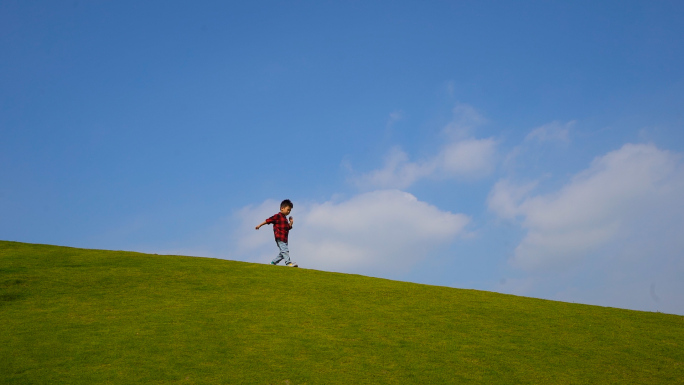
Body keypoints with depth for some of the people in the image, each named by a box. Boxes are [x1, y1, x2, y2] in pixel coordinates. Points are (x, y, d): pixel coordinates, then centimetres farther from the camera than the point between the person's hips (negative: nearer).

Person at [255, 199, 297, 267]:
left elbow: (287, 228, 25)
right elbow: (268, 220, -6)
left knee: (282, 253, 9)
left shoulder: (285, 218, 21)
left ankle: (273, 262, 18)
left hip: (284, 238, 9)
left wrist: (291, 223, 10)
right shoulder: (278, 216, -5)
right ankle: (288, 262, -18)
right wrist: (260, 225, -7)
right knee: (284, 250, -15)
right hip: (279, 238, -9)